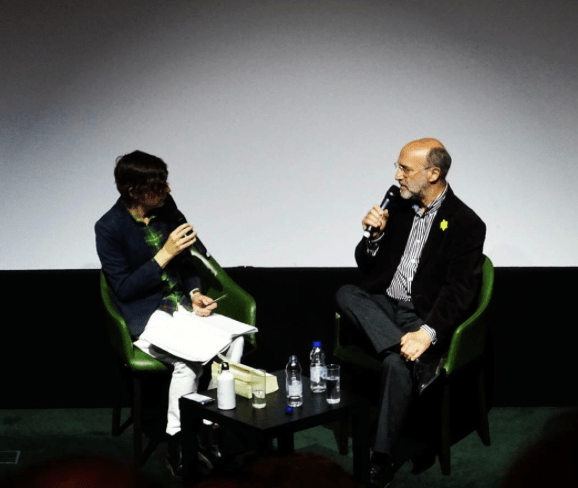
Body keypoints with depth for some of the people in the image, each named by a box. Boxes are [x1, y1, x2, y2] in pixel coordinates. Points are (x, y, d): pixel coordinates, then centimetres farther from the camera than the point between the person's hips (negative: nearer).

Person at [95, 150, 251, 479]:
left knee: (236, 339, -21)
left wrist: (195, 294, -1)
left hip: (180, 305, 6)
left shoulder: (166, 207, 3)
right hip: (146, 316, -6)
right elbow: (123, 288, -13)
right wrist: (164, 256, -20)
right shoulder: (110, 228, -12)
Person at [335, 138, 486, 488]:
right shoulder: (399, 208, 10)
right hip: (383, 306, 6)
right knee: (346, 293, -23)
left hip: (425, 317, -6)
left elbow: (459, 290, -16)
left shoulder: (466, 224, -8)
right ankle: (411, 356, -30)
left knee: (397, 364, -34)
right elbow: (366, 265, 16)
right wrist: (375, 235, -6)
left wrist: (427, 333, -31)